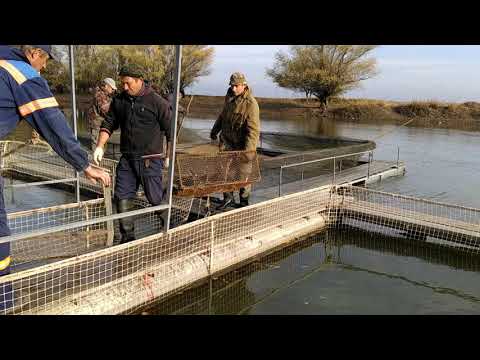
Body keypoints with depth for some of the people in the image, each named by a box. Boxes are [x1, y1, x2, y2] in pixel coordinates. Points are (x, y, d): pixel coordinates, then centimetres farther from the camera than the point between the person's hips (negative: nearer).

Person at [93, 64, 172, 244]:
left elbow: (170, 131, -3)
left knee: (156, 199, 3)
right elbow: (108, 124, 13)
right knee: (122, 197, 3)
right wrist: (100, 146, 0)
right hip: (127, 159, 5)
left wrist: (169, 156, 0)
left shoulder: (157, 102, -9)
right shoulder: (119, 100, 6)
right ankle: (127, 236, 15)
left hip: (150, 160, -5)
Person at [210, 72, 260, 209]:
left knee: (243, 173, 5)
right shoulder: (229, 97, 4)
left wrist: (248, 150, -29)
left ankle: (244, 200, 21)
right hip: (227, 140, 6)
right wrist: (214, 130, 28)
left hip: (242, 144, -6)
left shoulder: (251, 104, -19)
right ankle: (228, 198, 15)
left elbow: (253, 130, -23)